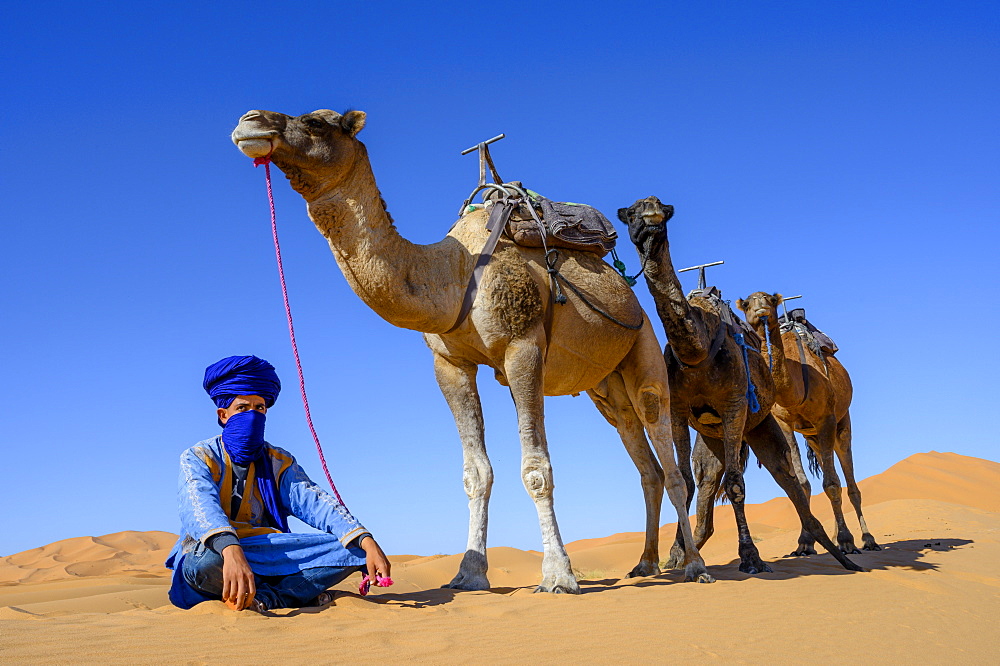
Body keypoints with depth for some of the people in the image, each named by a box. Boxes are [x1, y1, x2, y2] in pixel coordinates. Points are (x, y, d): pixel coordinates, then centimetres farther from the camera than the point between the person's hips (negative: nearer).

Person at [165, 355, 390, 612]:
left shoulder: (279, 462, 11)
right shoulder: (198, 458, -2)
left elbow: (314, 502, -6)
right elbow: (200, 506, -24)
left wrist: (367, 543, -25)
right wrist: (231, 551, -46)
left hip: (269, 563, 3)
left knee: (349, 549, -15)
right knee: (204, 561, -39)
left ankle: (265, 598, -25)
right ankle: (298, 591, -18)